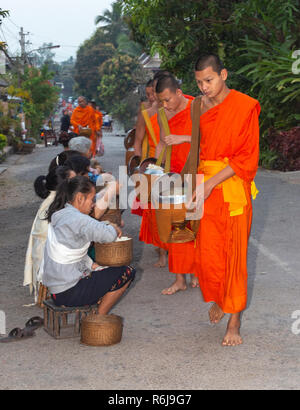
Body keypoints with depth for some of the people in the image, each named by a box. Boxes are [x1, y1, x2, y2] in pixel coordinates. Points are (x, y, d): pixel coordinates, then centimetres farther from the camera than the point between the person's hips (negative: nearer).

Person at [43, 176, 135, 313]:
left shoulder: (59, 215, 10)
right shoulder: (76, 219, -21)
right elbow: (109, 235, -29)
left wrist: (93, 265, 9)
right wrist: (115, 228, -7)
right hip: (68, 293, -10)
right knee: (127, 272, -2)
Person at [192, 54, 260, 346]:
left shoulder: (244, 107, -8)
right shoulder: (201, 107, 10)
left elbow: (247, 158, -11)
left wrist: (212, 182, -17)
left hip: (233, 189, -4)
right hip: (205, 190, 5)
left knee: (234, 255, 0)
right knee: (207, 254, 5)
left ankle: (234, 321, 11)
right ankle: (218, 299, 32)